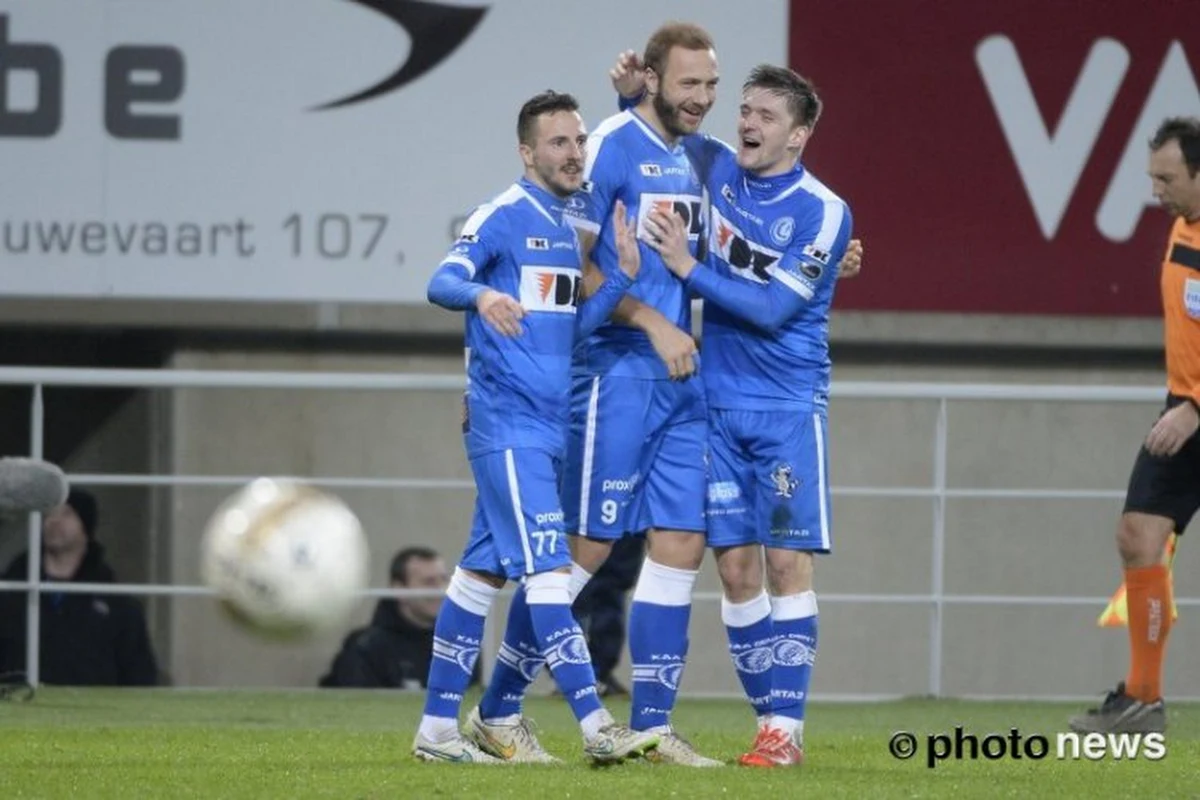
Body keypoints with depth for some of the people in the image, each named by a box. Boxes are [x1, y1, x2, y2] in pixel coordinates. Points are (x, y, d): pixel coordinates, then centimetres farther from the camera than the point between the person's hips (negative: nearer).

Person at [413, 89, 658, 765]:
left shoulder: (569, 228, 18)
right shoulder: (504, 217, -7)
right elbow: (443, 282, -19)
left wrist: (623, 275, 5)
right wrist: (482, 295, -41)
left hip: (550, 425, 9)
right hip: (507, 423, -9)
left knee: (484, 571, 10)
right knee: (548, 569, -13)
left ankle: (438, 728, 13)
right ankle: (597, 727, -19)